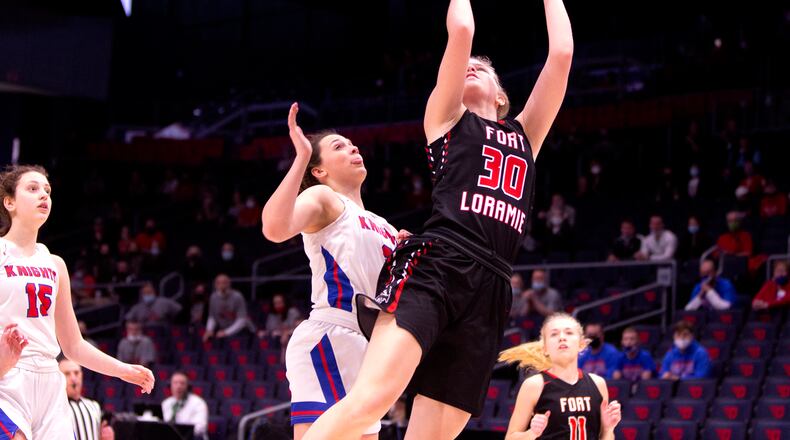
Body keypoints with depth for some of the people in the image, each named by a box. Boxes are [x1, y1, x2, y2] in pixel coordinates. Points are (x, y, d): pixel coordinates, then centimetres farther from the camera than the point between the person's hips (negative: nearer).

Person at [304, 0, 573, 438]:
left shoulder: (524, 134, 29)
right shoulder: (447, 118, 18)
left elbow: (562, 52, 24)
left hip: (489, 292, 4)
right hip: (433, 269, -4)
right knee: (373, 396, -26)